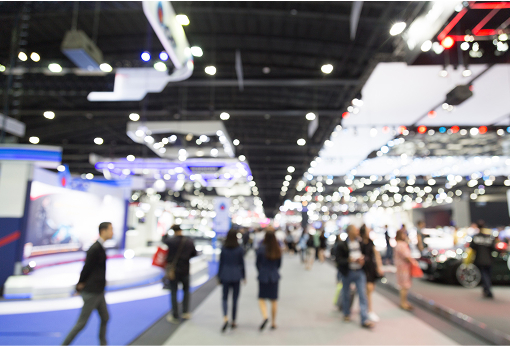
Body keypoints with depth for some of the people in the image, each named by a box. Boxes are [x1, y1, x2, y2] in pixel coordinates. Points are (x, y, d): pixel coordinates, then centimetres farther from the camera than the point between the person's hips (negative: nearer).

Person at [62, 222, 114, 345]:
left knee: (105, 318, 18)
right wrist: (81, 284, -6)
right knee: (82, 322, 3)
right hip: (92, 292, -10)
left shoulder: (99, 247, 9)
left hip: (98, 291, 10)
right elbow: (87, 267, -18)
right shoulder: (95, 248, -22)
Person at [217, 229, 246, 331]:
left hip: (225, 276, 1)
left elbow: (221, 263, 1)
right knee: (235, 299, 10)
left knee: (224, 298, 10)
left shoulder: (223, 249, -3)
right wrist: (243, 277, 10)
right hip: (236, 276, 0)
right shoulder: (239, 249, -6)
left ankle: (225, 317, -12)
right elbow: (242, 264, -1)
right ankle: (233, 322, 17)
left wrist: (219, 277, 10)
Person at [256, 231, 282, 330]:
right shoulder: (278, 250, -3)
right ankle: (273, 323, 20)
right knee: (274, 300, 13)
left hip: (263, 276, -3)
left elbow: (257, 263, -2)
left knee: (261, 299, 7)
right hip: (274, 277, 3)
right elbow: (279, 264, 7)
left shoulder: (261, 249, -12)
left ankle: (265, 317, -17)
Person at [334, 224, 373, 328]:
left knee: (363, 295, -2)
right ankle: (346, 314, 35)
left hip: (360, 273, 2)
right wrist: (349, 260, -25)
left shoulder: (361, 243, 1)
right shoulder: (342, 245, -10)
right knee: (346, 295, 13)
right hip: (347, 273, -2)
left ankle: (365, 320, 4)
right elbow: (339, 259, -11)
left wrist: (363, 259, -11)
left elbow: (366, 254, 10)